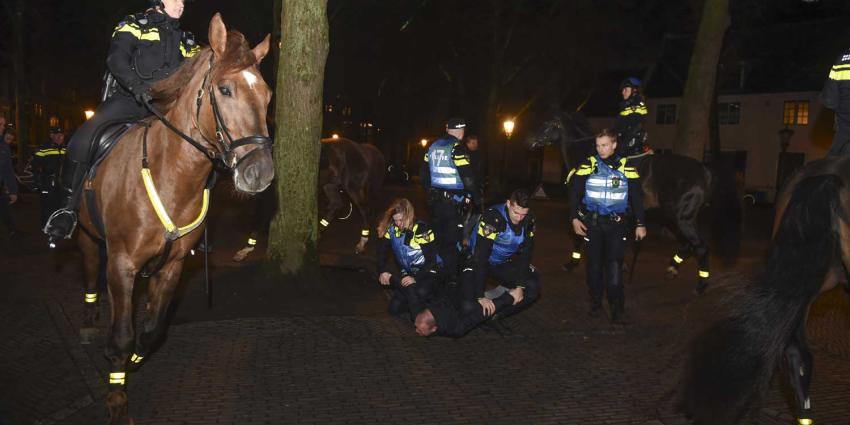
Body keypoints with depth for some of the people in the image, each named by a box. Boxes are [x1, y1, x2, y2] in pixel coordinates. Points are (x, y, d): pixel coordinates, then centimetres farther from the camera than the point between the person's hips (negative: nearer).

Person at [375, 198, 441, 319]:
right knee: (395, 309, -5)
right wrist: (382, 271, -13)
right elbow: (382, 250, 1)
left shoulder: (422, 230, -22)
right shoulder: (392, 229, -9)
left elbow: (431, 261, -22)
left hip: (428, 272, -5)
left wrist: (416, 278, -32)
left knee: (420, 292, -36)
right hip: (407, 272, 5)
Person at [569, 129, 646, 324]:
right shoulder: (588, 165, -1)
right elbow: (575, 193, 1)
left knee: (614, 265, -8)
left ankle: (617, 308, 3)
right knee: (594, 264, 8)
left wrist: (640, 224, 3)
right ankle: (595, 304, 22)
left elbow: (637, 197, 5)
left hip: (616, 223, -1)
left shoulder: (626, 167, 1)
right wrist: (574, 218, -6)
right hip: (591, 222, 1)